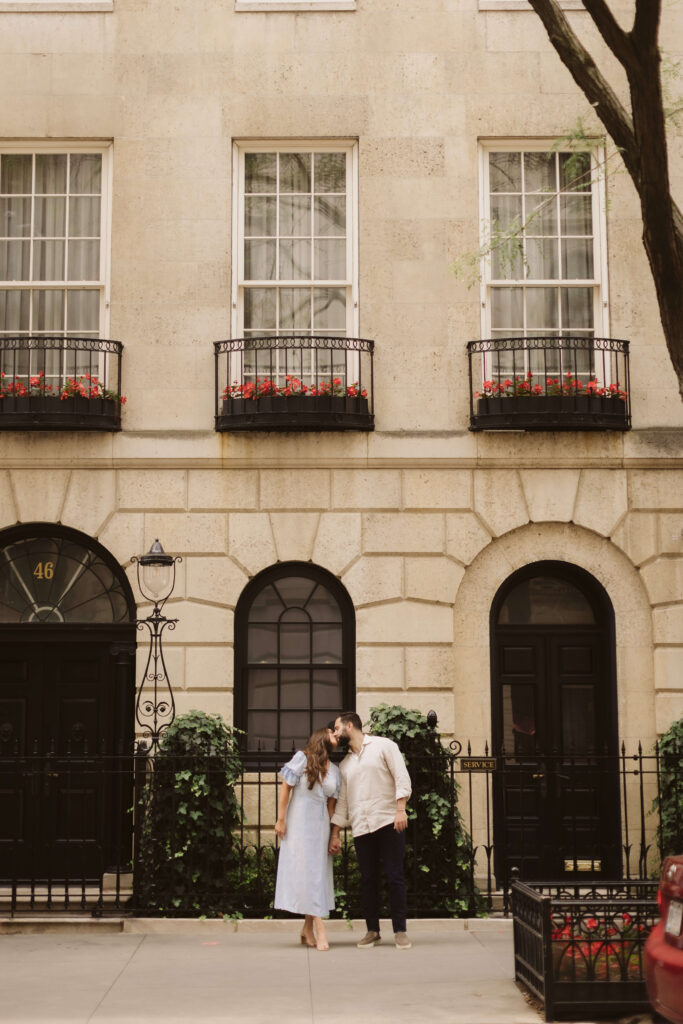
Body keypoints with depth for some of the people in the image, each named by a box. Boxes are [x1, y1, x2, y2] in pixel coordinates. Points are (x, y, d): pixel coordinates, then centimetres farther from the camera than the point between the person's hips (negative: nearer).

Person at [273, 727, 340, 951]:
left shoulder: (334, 771, 11)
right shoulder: (302, 758, -3)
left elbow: (331, 804, 12)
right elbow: (285, 788, -5)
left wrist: (333, 834, 7)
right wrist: (280, 819, -10)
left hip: (320, 823, 5)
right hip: (298, 822, -5)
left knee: (318, 872, 3)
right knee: (304, 870, -8)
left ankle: (308, 929, 12)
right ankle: (320, 930, -11)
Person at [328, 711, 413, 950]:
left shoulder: (383, 746, 4)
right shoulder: (345, 764, 20)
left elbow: (401, 776, -5)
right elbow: (342, 801, 21)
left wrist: (400, 809, -16)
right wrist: (335, 834, 15)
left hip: (389, 822, -5)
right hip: (361, 828, 5)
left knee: (394, 877, -5)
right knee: (368, 880, 4)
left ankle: (400, 931, 2)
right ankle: (372, 931, 13)